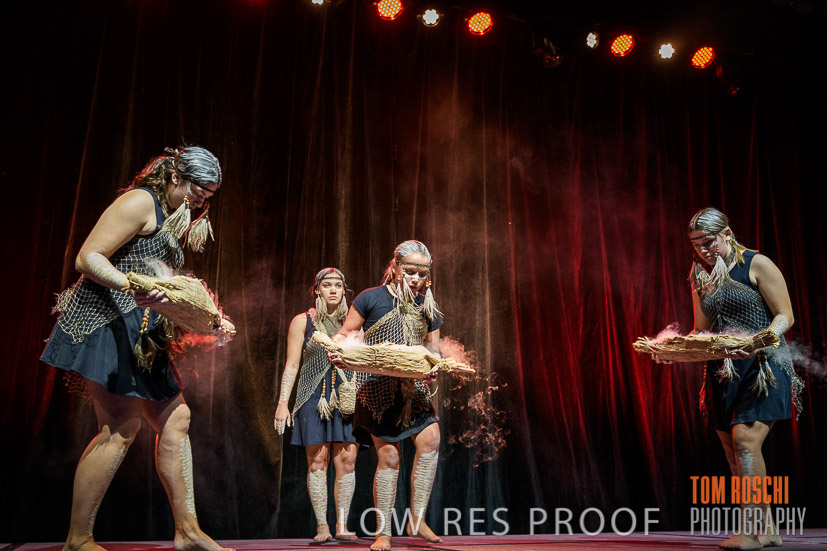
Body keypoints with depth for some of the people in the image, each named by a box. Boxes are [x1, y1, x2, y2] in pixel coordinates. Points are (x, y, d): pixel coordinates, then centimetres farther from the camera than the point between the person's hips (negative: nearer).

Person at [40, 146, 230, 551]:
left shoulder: (171, 220, 24)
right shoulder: (140, 202, -6)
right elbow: (87, 258, -14)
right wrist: (133, 287, -29)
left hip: (141, 332, 10)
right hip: (108, 320, -10)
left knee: (175, 419, 5)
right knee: (121, 429, -13)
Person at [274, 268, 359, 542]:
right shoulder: (303, 321, 7)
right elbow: (291, 365, 5)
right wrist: (282, 403, -2)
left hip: (347, 397, 2)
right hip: (314, 396, -2)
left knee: (347, 460, -4)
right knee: (317, 460, -3)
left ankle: (342, 525, 4)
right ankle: (322, 527, 5)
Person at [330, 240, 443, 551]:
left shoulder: (427, 307, 10)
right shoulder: (371, 298, -3)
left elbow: (433, 348, 14)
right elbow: (345, 333, 2)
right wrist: (336, 350, -20)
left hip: (412, 388, 4)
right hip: (377, 388, -4)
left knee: (430, 438, -17)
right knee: (389, 457, -4)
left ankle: (417, 520, -2)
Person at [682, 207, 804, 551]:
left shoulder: (756, 264, -3)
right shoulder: (700, 276, 14)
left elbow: (785, 315, -5)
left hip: (762, 366, -6)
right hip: (722, 371, 6)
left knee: (745, 440, -18)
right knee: (734, 452, 5)